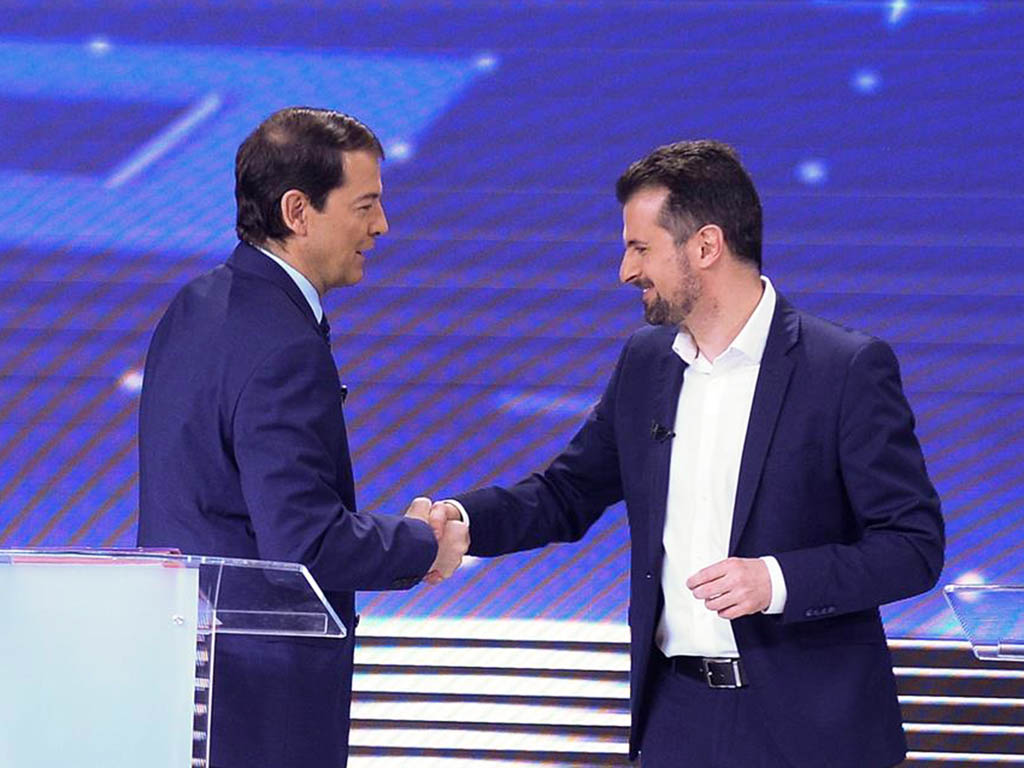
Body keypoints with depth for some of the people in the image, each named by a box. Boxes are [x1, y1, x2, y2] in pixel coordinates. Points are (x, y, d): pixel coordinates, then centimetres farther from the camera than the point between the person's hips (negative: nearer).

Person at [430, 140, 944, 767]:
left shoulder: (851, 368, -10)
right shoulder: (644, 363, 9)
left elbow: (915, 545, -11)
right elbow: (567, 495, 16)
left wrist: (779, 580, -23)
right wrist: (459, 519, -3)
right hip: (678, 716, 5)